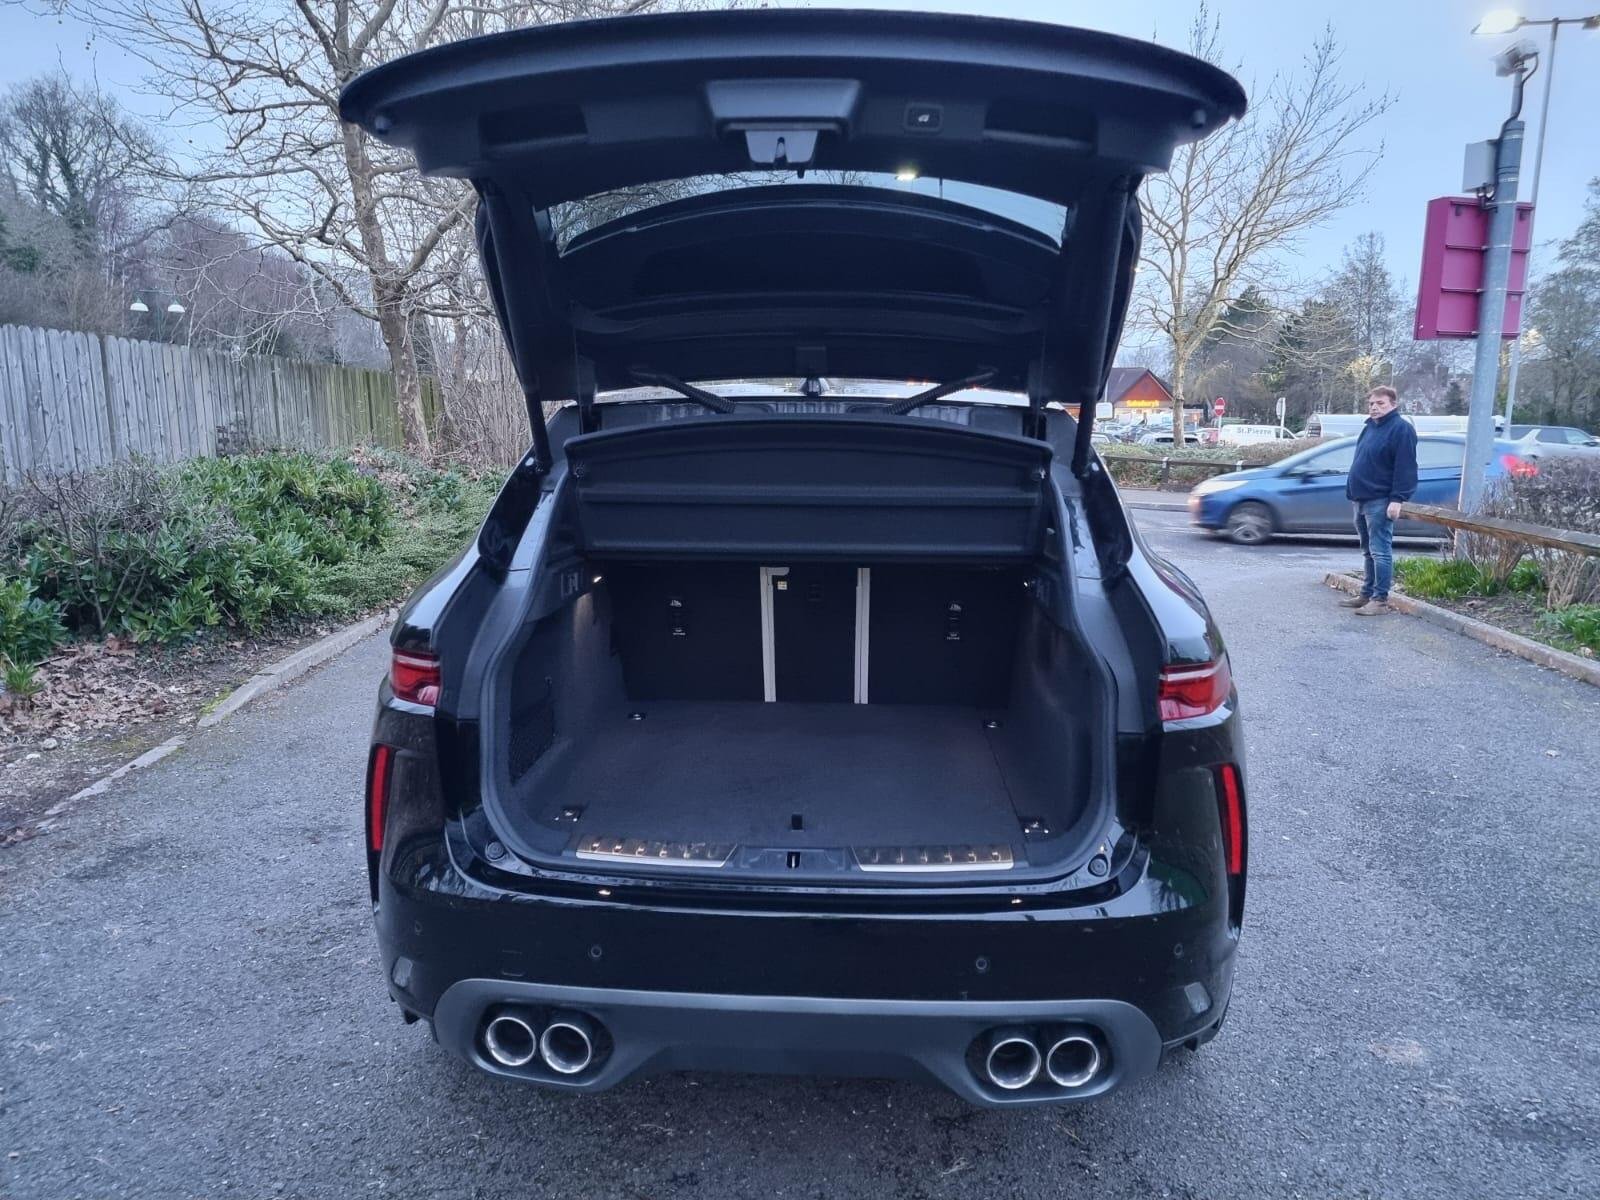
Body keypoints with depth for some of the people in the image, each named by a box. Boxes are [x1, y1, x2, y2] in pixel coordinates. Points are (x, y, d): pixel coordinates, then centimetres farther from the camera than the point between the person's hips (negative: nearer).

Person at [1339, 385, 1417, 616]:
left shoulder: (1401, 429, -9)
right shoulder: (1369, 427, 17)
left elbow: (1405, 468, -16)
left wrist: (1397, 499, -21)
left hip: (1380, 501, -9)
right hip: (1362, 499, 9)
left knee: (1380, 551, -9)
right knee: (1368, 551, 14)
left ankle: (1380, 599, -7)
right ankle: (1367, 594, 21)